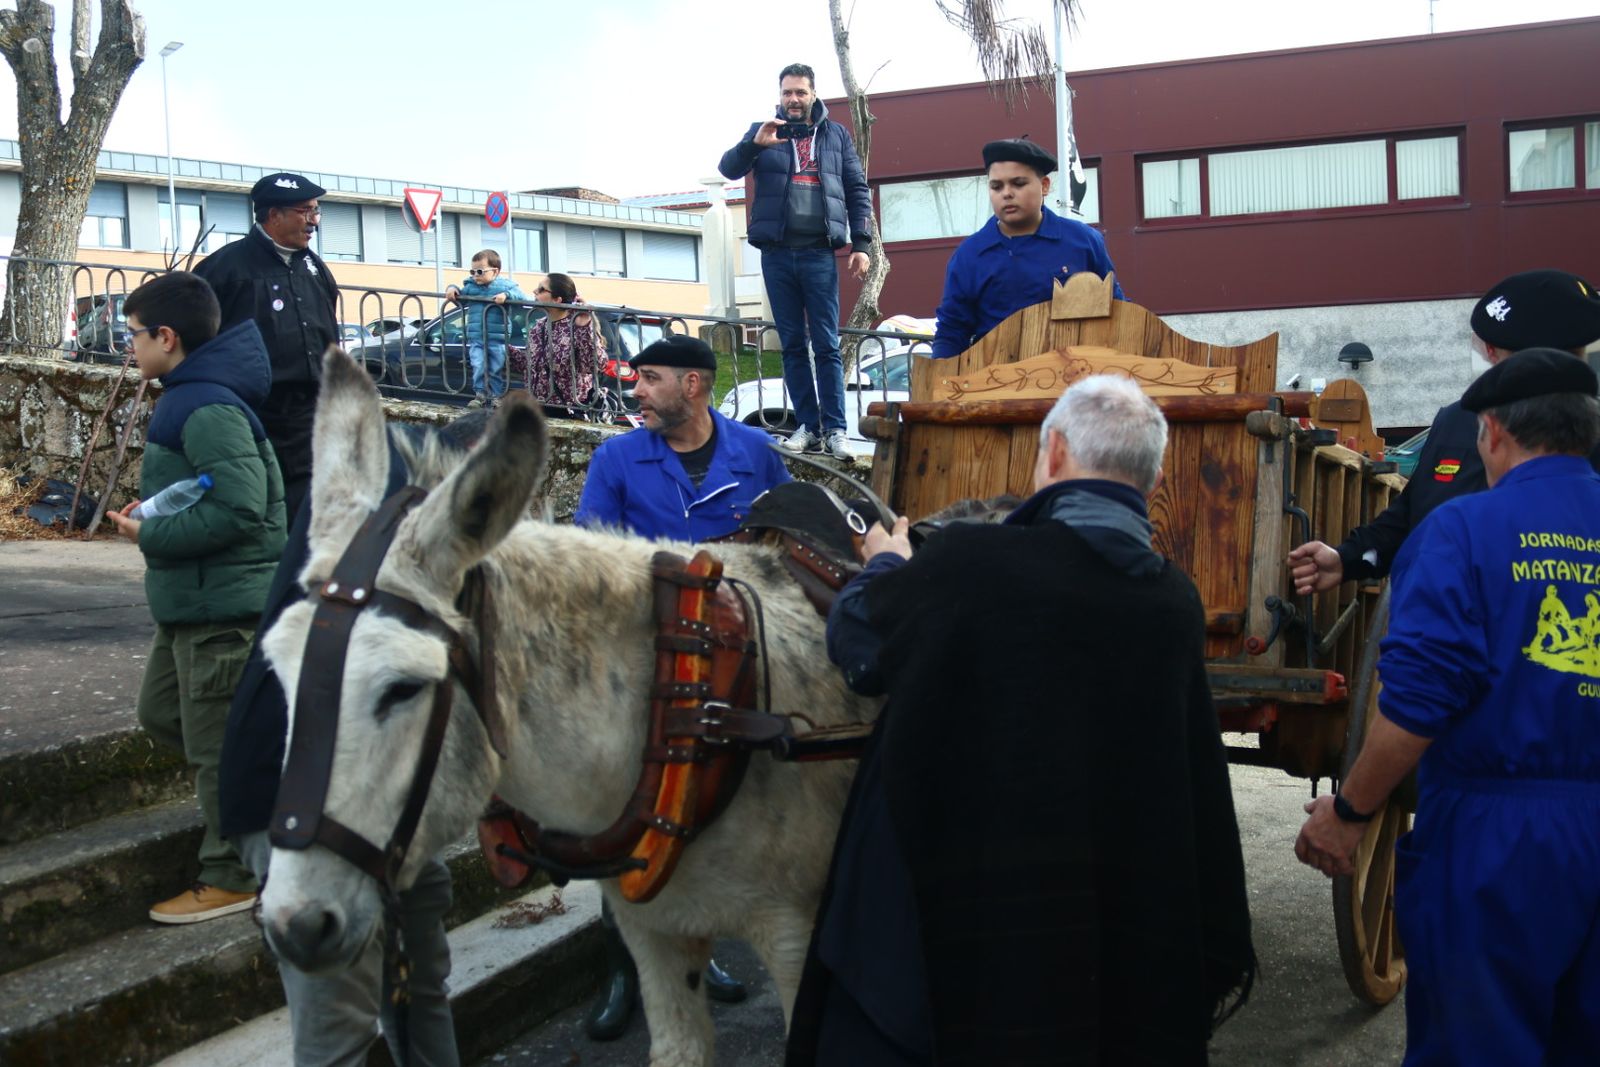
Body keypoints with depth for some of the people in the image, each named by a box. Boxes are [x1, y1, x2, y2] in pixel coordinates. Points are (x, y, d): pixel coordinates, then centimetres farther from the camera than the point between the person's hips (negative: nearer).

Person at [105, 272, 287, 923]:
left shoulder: (206, 410, -21)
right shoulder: (192, 399, 12)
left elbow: (239, 507, -30)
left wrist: (151, 535, -20)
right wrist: (153, 512, 4)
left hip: (221, 603, -11)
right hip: (189, 600, 11)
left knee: (217, 742, 0)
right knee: (161, 711, 21)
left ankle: (232, 880, 12)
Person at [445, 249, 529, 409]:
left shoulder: (505, 286, -4)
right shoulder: (471, 286, 9)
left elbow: (523, 298, -13)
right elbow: (459, 295, 24)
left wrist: (507, 295, -28)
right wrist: (452, 289, 3)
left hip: (498, 340, -2)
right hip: (476, 340, 2)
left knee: (496, 369, 5)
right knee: (478, 367, -11)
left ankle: (496, 396, 16)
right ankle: (480, 394, -2)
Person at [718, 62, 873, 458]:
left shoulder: (836, 135, 12)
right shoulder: (763, 132, 11)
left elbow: (858, 190, 10)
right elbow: (728, 168, -4)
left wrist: (861, 243, 0)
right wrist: (754, 144, -23)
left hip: (819, 252, -1)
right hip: (777, 252, 1)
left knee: (827, 345, -4)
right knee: (792, 345, 4)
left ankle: (834, 429, -5)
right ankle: (807, 426, 8)